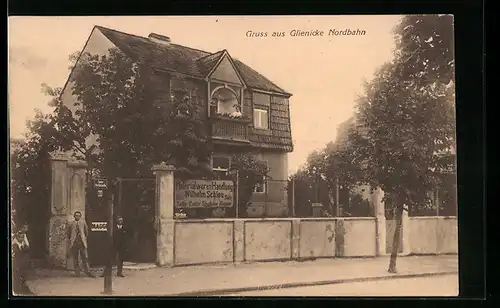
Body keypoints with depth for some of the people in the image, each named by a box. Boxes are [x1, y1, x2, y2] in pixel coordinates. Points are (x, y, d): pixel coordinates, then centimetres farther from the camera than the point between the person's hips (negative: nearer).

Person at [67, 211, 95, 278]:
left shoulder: (83, 222, 8)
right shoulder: (71, 223, 8)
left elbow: (86, 231, 15)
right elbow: (68, 233, 15)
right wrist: (70, 239, 9)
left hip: (82, 242, 0)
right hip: (74, 243, 1)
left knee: (85, 258, -3)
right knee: (75, 259, 3)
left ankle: (88, 272, -2)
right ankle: (77, 273, 9)